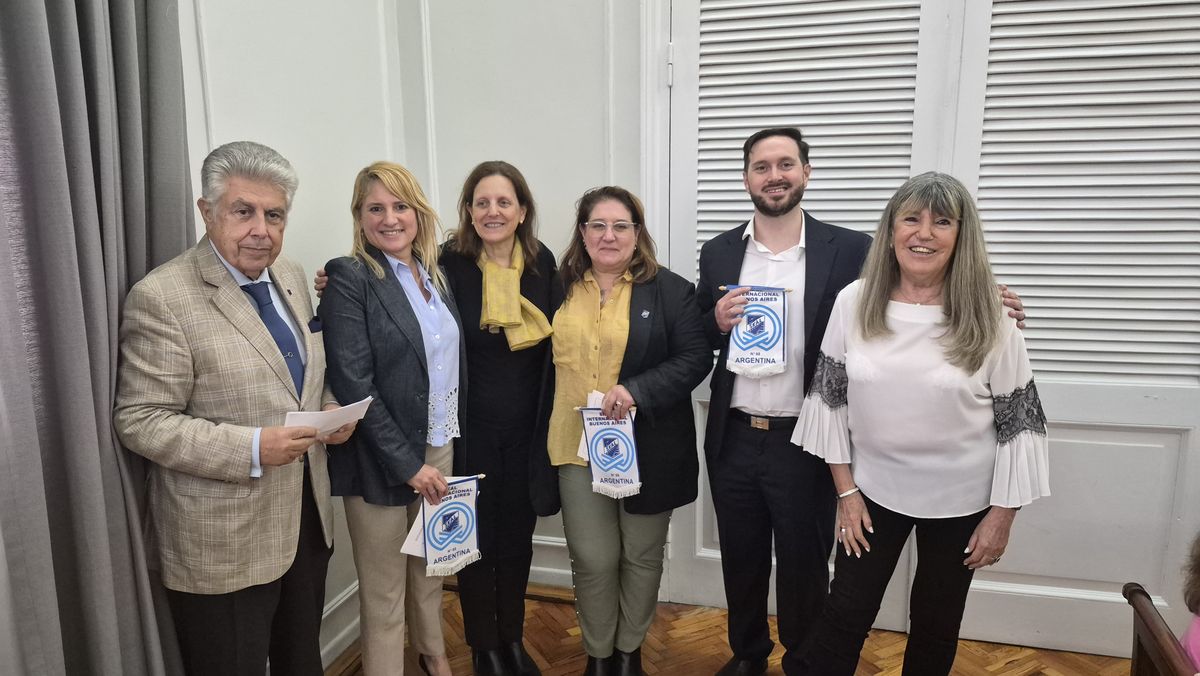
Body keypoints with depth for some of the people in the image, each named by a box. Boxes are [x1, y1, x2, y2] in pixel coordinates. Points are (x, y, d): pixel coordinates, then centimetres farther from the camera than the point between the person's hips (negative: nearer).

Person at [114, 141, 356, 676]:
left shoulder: (291, 277, 6)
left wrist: (331, 407, -3)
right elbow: (139, 421, -16)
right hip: (223, 546, -6)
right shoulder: (161, 297, -16)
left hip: (307, 520, 7)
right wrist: (251, 449, -25)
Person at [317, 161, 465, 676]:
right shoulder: (349, 278, -12)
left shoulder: (434, 274, 7)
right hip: (381, 460, -6)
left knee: (430, 570, 23)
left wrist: (451, 443, 3)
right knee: (385, 597, 9)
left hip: (440, 447, 6)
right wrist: (407, 463, -17)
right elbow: (353, 384, -17)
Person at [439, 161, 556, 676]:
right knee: (477, 537, 11)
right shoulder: (451, 263, -12)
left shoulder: (542, 261, -2)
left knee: (518, 533, 17)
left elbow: (551, 338, 7)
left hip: (526, 425, 3)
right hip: (470, 426, -3)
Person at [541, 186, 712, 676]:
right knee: (593, 561, 6)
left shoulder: (669, 290, -4)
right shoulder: (561, 290, 6)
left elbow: (696, 357, -10)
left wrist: (636, 389, -22)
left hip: (646, 448, -1)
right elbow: (544, 361, 13)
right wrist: (549, 426, 7)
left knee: (642, 557, 14)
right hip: (578, 446, 2)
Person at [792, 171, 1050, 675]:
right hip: (874, 487, 1)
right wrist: (846, 490, -3)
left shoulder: (988, 319, -12)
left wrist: (1002, 515, -6)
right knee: (845, 613, 8)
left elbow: (1019, 421, -7)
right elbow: (830, 397, -3)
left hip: (960, 498, 0)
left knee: (936, 622, 18)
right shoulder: (853, 302, -9)